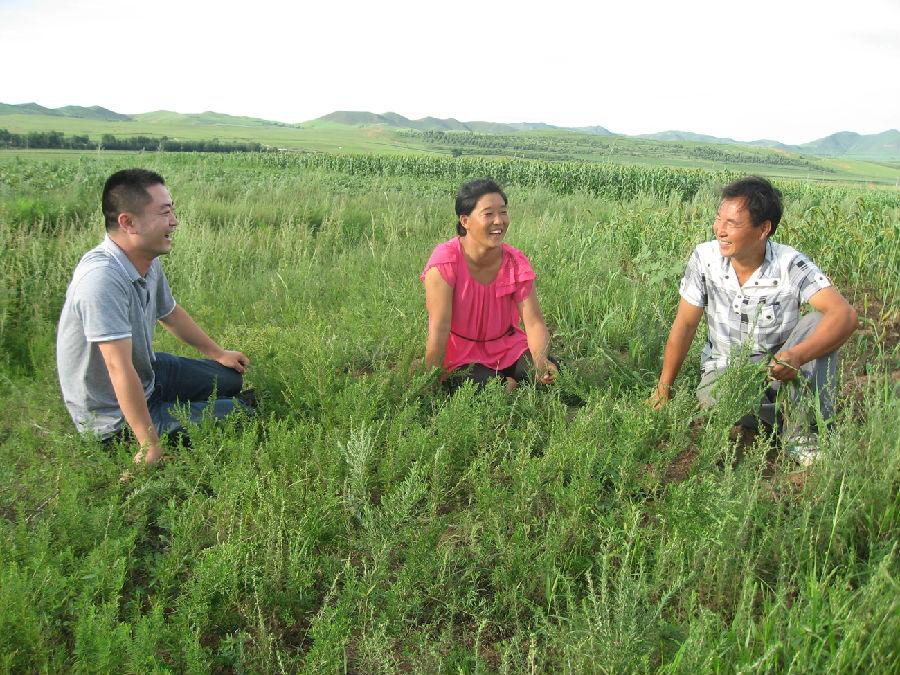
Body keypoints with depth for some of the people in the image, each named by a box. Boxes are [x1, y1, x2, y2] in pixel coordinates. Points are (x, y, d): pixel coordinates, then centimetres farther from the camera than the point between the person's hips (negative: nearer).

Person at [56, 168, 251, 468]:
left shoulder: (149, 263, -6)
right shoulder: (103, 279, -35)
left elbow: (170, 313, 14)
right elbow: (120, 370, -35)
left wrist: (218, 353, 26)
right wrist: (150, 448, -30)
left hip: (148, 374, 9)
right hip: (116, 417, -9)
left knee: (231, 379, 19)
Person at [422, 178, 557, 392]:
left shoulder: (516, 262, -8)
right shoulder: (446, 261, -20)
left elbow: (534, 322, -12)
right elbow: (440, 327, -22)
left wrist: (540, 362, -31)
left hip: (509, 348, 4)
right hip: (460, 356, -4)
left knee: (556, 377, -18)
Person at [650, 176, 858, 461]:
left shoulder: (790, 265, -17)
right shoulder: (705, 258, -12)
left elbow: (845, 314, -28)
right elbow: (684, 325, -5)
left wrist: (798, 357, -45)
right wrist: (663, 389, -2)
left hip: (778, 368, 0)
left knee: (817, 324, -26)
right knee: (715, 401, -34)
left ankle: (802, 431, -19)